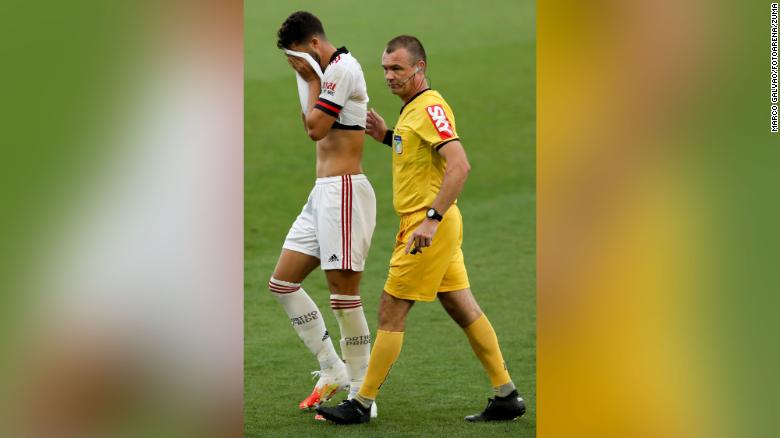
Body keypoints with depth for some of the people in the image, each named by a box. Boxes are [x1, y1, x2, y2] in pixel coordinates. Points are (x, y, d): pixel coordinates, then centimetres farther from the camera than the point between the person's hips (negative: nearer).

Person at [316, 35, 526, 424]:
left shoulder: (430, 108, -16)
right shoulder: (412, 109, 14)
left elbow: (459, 165, -26)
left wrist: (432, 218, -29)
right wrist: (386, 136, 15)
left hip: (429, 228, -10)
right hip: (434, 228, 10)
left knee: (390, 312, -4)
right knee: (463, 310, 11)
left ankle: (363, 403, 3)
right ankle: (506, 395, 14)